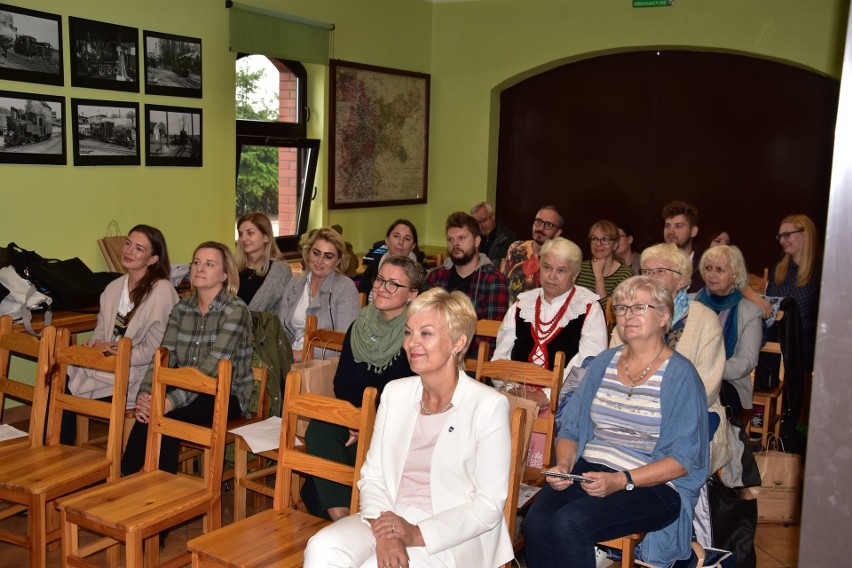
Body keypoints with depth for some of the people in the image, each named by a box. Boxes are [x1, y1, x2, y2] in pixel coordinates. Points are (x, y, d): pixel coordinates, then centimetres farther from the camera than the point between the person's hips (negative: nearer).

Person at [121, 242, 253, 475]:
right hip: (189, 390, 5)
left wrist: (170, 401, -32)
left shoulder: (235, 310, -12)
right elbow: (164, 355, -1)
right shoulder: (182, 308, 8)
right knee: (147, 414, -24)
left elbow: (212, 367, -22)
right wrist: (144, 393, -19)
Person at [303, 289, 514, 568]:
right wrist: (383, 531, -12)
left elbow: (489, 504, -7)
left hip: (450, 536, -4)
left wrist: (418, 534, -16)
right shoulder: (395, 392, 9)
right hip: (389, 518, 4)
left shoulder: (489, 405, -7)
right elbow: (372, 475, 7)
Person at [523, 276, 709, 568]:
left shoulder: (680, 375, -3)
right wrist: (563, 465, -7)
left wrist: (621, 481, -20)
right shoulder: (603, 363, 13)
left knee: (569, 522, -30)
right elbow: (570, 428, 14)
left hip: (653, 486, -4)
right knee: (536, 522, -25)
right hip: (587, 470, 5)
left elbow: (684, 459, -9)